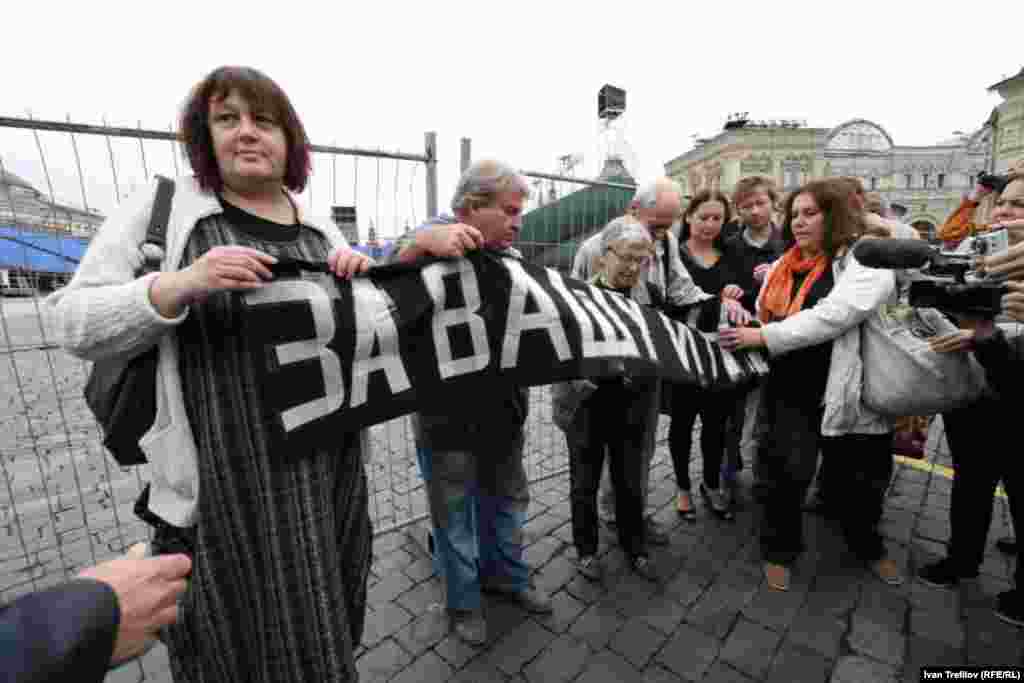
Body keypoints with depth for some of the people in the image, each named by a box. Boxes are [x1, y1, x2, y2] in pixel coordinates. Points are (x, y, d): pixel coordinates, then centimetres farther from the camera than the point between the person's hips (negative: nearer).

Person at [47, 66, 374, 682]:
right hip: (221, 486, -3)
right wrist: (178, 286, -23)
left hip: (329, 478, 4)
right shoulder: (159, 208, 0)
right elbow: (77, 325, -4)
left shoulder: (322, 228, 10)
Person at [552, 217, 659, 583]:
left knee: (630, 482, 19)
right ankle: (586, 549, 37)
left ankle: (635, 547, 42)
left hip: (631, 408, 3)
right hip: (586, 407, -3)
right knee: (585, 482, 15)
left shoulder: (649, 294, 1)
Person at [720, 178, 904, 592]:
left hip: (846, 394, -3)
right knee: (781, 479, 10)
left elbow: (833, 316, -25)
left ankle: (868, 547, 47)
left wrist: (763, 336, -27)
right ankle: (780, 550, 32)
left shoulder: (868, 261, -9)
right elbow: (765, 317, 17)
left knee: (861, 482, 17)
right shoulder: (783, 267, 10)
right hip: (787, 391, 4)